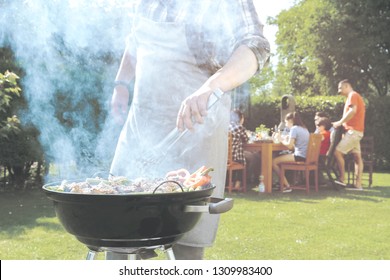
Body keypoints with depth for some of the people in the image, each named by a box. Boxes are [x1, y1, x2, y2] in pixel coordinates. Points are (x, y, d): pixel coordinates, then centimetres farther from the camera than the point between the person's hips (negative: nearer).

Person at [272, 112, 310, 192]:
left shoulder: (294, 129, -9)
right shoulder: (304, 128, 19)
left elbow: (290, 146, -16)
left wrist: (282, 140, 2)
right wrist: (285, 140, 19)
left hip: (299, 157, -10)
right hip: (306, 156, 10)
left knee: (274, 162, -7)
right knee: (280, 158, 23)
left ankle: (286, 185, -3)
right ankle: (284, 183, 16)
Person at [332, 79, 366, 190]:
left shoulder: (353, 95, -8)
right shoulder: (355, 96, 24)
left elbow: (353, 111, -22)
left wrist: (340, 122, -17)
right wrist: (342, 123, 11)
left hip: (353, 130, -11)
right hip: (356, 131, 11)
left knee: (337, 152, -13)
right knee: (357, 156, 5)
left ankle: (342, 179, -11)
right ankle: (358, 184, 3)